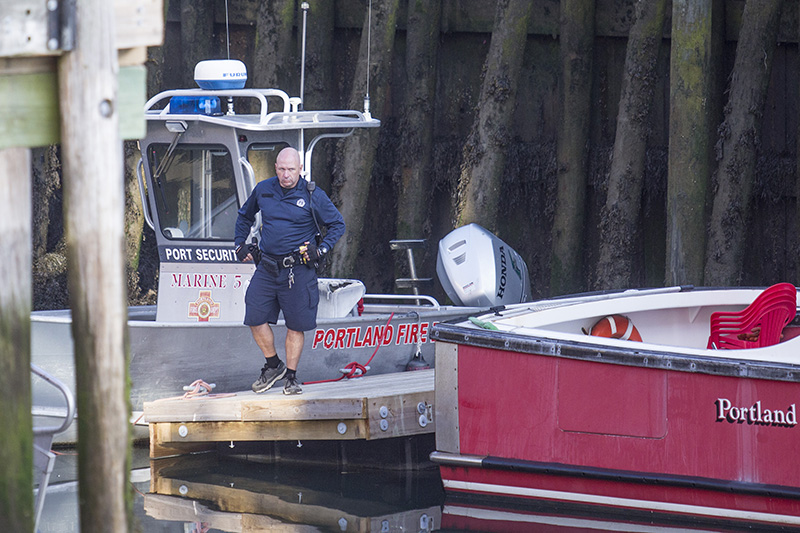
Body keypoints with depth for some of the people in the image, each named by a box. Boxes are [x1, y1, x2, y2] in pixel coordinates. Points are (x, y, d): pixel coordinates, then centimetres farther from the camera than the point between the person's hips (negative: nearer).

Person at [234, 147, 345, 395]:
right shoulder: (263, 190, 5)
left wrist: (322, 249, -6)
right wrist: (240, 243, 15)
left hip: (298, 270, -3)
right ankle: (273, 365, 18)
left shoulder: (313, 197, -5)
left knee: (296, 325, 1)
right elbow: (245, 216, 25)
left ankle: (291, 377, 12)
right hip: (267, 268, 3)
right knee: (255, 318, -2)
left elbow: (337, 224, 6)